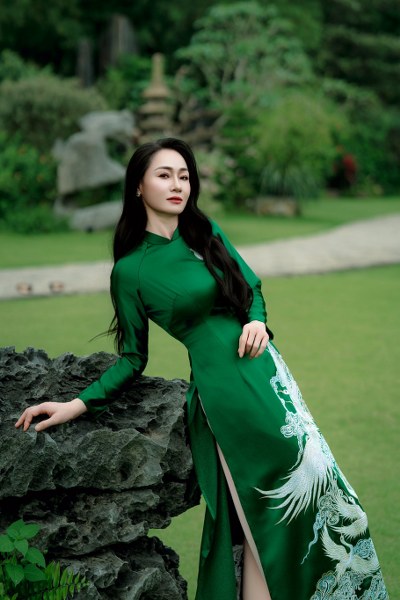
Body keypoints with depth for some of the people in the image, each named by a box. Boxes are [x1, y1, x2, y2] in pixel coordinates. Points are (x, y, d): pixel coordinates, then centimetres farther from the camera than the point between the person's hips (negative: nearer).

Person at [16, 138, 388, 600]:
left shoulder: (206, 232, 7)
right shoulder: (131, 270, -7)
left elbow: (252, 287, 16)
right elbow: (133, 359, 0)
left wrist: (257, 320, -6)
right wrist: (78, 404, -9)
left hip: (263, 367, 6)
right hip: (225, 389, -6)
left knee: (307, 483, 11)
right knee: (266, 508, 2)